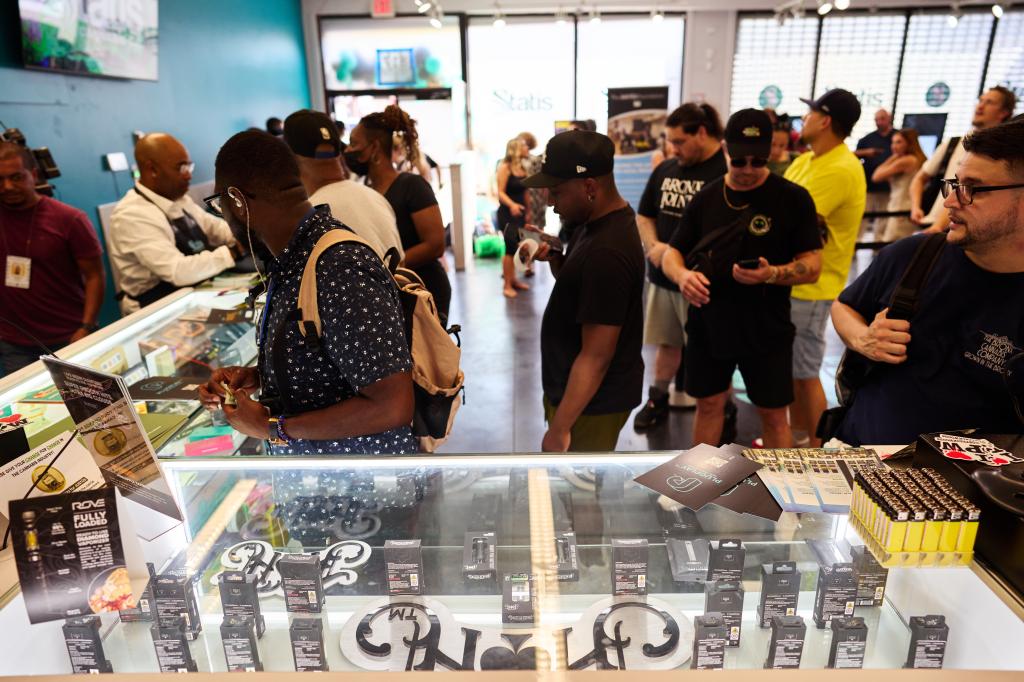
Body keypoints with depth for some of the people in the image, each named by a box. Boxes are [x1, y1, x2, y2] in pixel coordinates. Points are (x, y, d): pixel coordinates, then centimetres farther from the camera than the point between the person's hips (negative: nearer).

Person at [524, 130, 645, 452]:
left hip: (593, 400, -9)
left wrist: (559, 428, -21)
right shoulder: (598, 221, 2)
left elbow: (596, 358, -27)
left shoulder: (607, 252, -29)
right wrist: (553, 258, -5)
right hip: (572, 387, 9)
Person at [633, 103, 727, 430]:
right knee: (667, 343, 19)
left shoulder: (728, 170, -12)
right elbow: (644, 215, 16)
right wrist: (653, 245, -4)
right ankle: (658, 400, 35)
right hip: (662, 276, 6)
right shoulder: (665, 169, 9)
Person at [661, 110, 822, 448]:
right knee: (708, 404, 16)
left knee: (773, 413, 8)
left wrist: (772, 274, -29)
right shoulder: (706, 197, 3)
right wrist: (682, 275, -19)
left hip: (766, 330, -3)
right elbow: (672, 254, 5)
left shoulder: (793, 198, -7)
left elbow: (812, 265, -8)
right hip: (708, 323, 3)